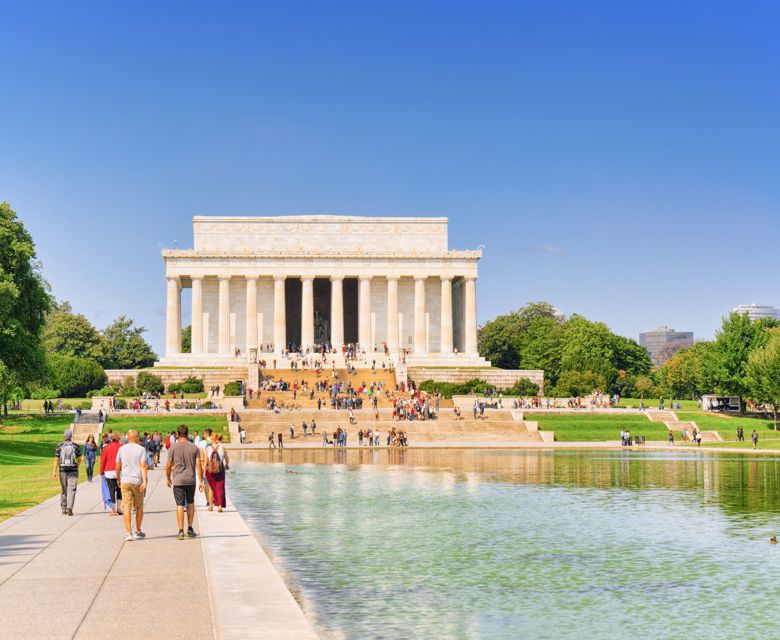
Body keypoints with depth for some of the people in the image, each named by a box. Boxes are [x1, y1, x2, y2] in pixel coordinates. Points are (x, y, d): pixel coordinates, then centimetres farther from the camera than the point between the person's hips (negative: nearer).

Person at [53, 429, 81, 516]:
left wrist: (54, 471, -3)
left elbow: (56, 459, -4)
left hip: (62, 470, 1)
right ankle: (69, 508, -20)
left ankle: (64, 509, 18)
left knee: (64, 490, 13)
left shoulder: (59, 446, -1)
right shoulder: (75, 446, -1)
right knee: (71, 490, -4)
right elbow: (79, 459, 4)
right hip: (73, 471, -1)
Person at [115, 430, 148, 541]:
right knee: (139, 507, 14)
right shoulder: (141, 449, -2)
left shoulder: (122, 449, 5)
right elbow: (143, 466, -12)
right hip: (138, 481, -1)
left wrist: (118, 479, 23)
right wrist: (144, 481, -17)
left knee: (127, 507, -2)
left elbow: (118, 466, 9)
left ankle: (129, 533, -10)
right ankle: (138, 532, 22)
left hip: (125, 481, 1)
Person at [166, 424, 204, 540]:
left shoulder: (173, 448, -5)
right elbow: (198, 465, -3)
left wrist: (168, 478, 15)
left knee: (180, 505, 0)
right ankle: (190, 529, 19)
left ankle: (181, 531, -5)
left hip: (178, 480, -2)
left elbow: (168, 466, -1)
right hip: (191, 479, 2)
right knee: (190, 503, 18)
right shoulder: (194, 447, 0)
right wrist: (201, 481, 1)